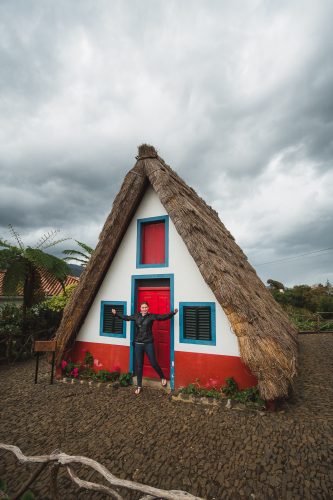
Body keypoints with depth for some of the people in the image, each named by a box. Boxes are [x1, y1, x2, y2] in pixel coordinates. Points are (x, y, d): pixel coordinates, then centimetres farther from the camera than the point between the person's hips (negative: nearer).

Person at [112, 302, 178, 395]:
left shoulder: (151, 316, -8)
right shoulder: (136, 316, 2)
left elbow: (163, 317, -17)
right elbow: (126, 318, 16)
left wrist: (173, 313, -29)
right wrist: (116, 313, 18)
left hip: (148, 344, -3)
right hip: (138, 344, 3)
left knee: (154, 363, 6)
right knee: (139, 366, 12)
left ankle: (163, 378, 33)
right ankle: (139, 386, 28)